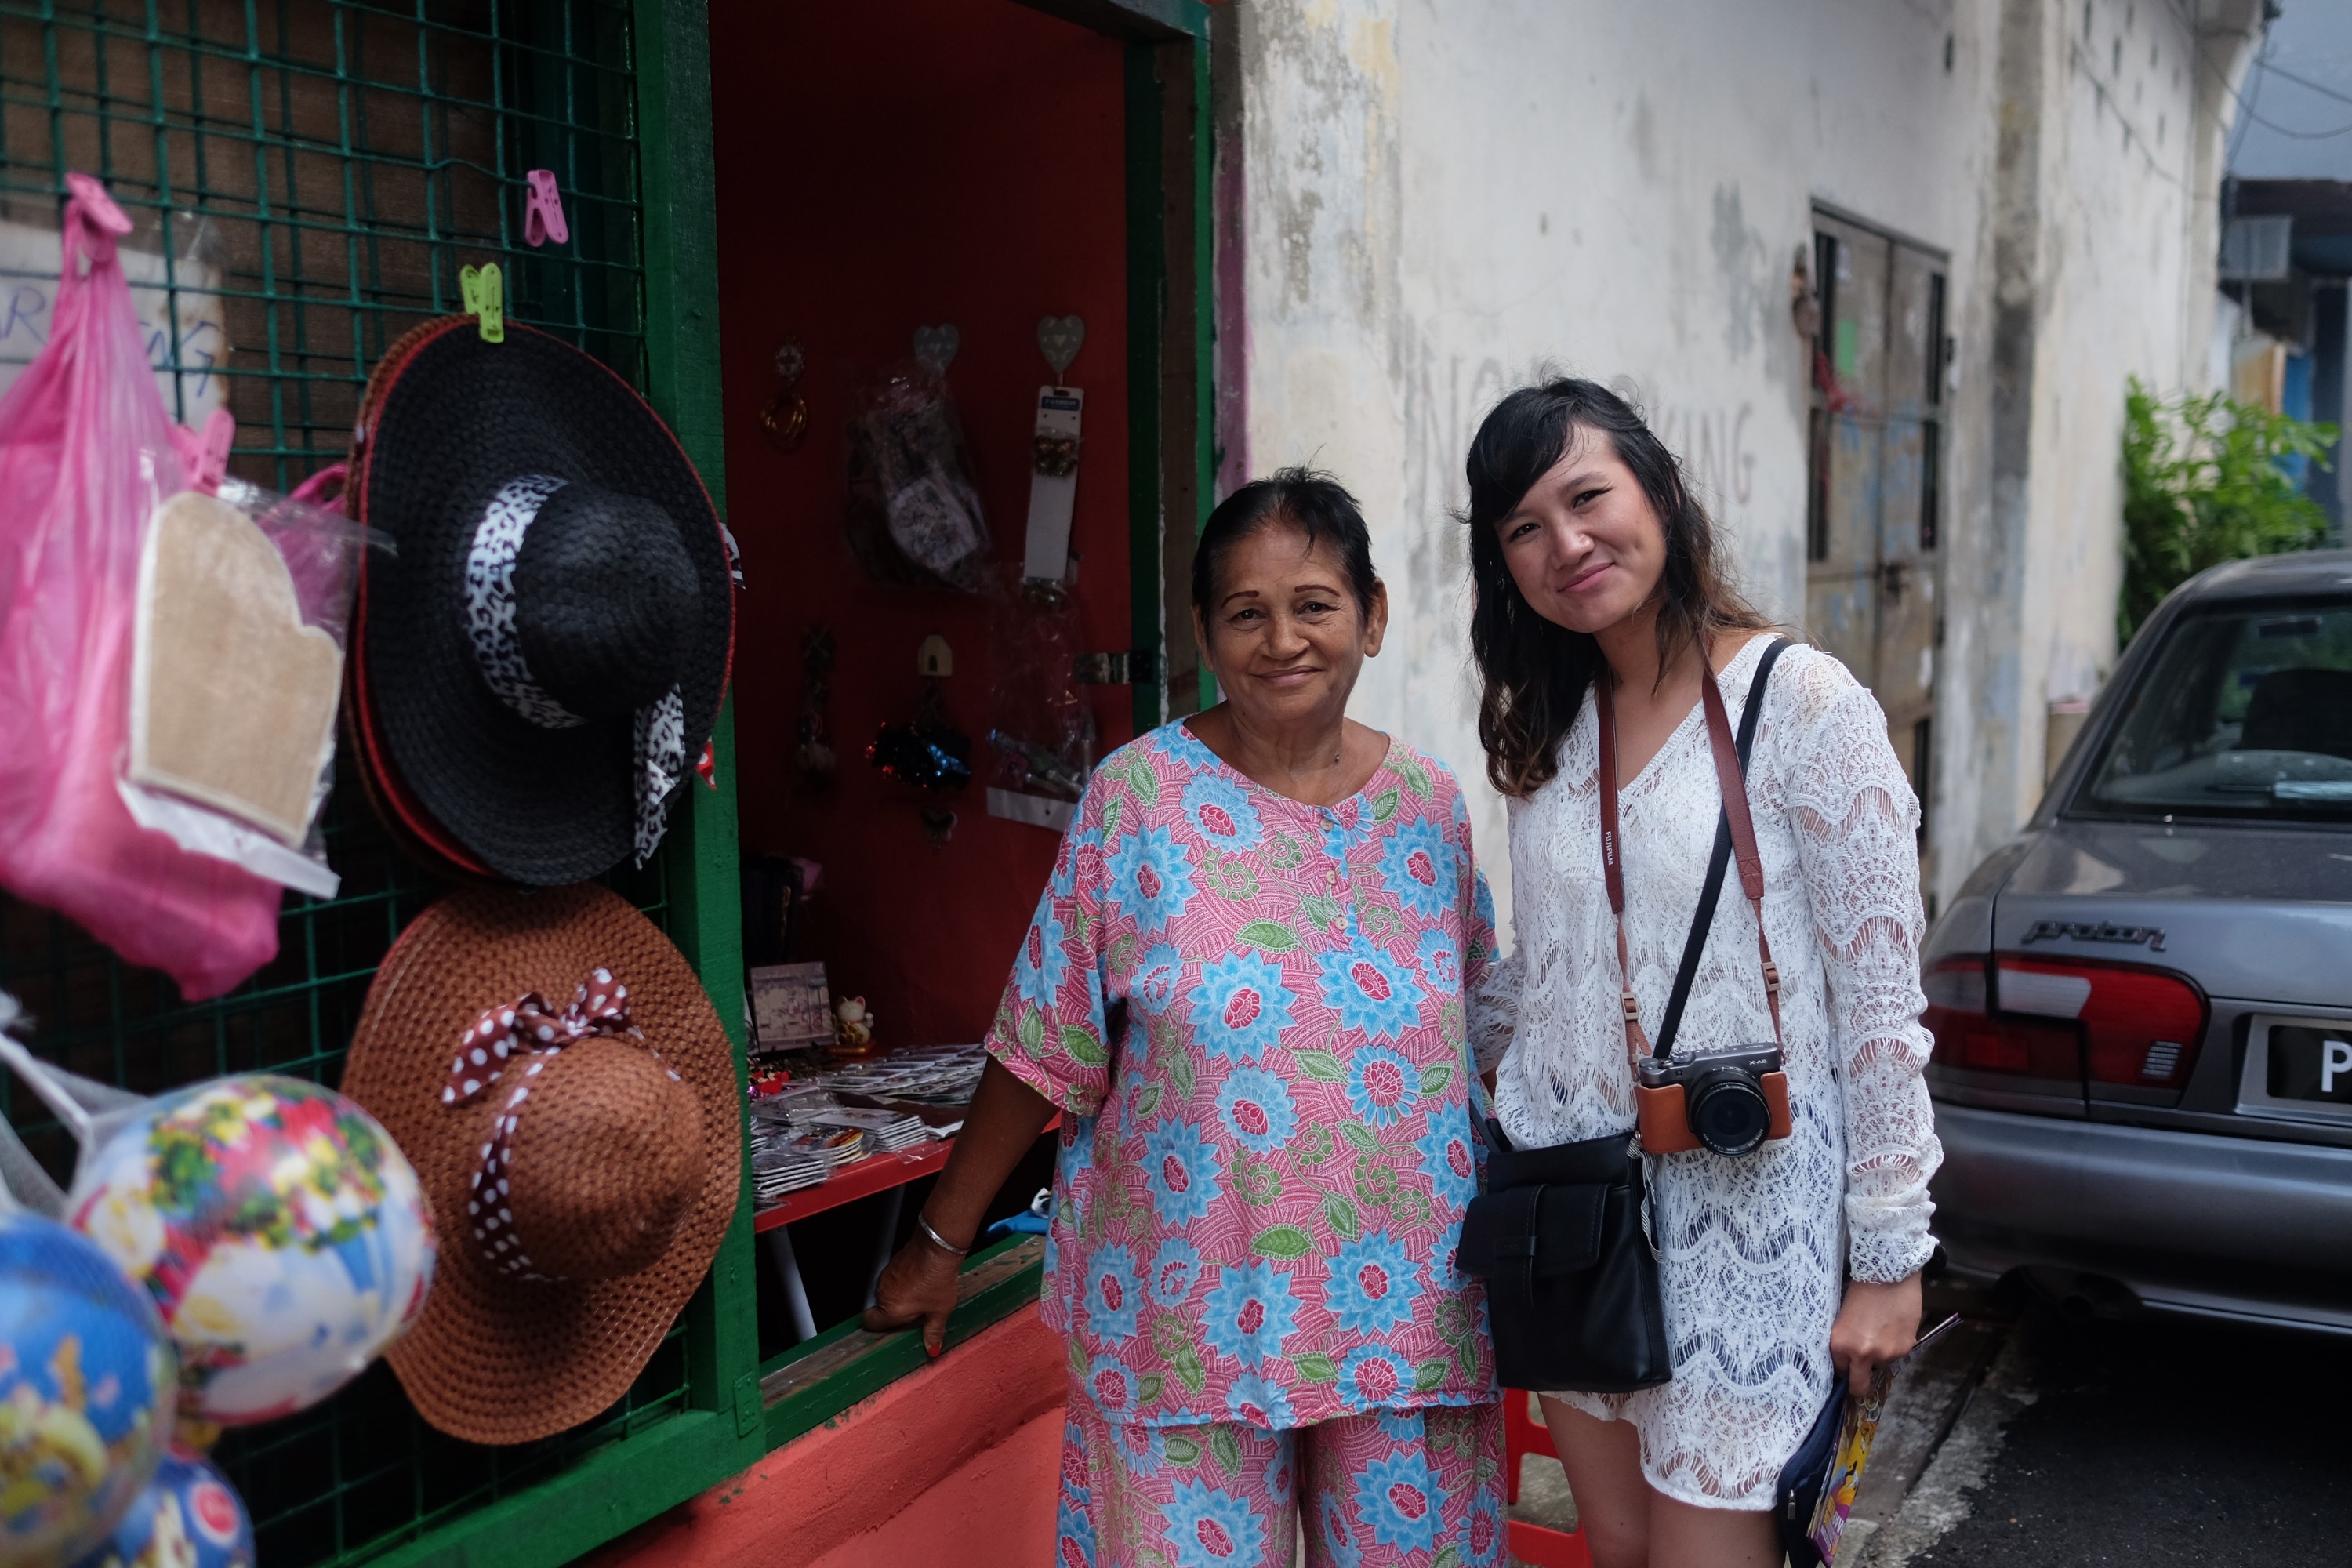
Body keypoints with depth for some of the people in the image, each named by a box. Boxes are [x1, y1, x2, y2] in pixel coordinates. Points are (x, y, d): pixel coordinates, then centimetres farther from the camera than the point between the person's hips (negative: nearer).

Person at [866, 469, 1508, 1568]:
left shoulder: (1430, 801, 2)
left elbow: (1479, 1035, 11)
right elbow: (1044, 1049, -4)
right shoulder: (1138, 794, -7)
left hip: (1406, 1306, 3)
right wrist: (942, 1240, -1)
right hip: (1188, 1305, -2)